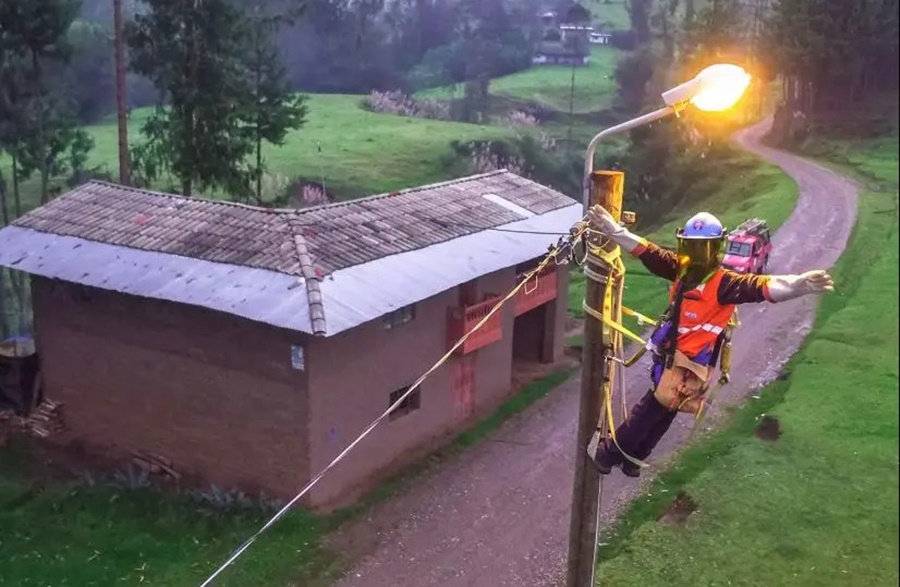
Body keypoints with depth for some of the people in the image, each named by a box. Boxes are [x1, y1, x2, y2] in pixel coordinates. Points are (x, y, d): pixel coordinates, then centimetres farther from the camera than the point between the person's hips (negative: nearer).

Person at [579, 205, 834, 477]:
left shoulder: (724, 282, -18)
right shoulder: (682, 268, 2)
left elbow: (762, 287, -32)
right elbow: (645, 250, 6)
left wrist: (799, 284, -49)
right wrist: (611, 228, 5)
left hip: (688, 365, -7)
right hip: (669, 355, 7)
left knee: (650, 411, 5)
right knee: (659, 414, 23)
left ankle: (609, 452, 19)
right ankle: (631, 459, 37)